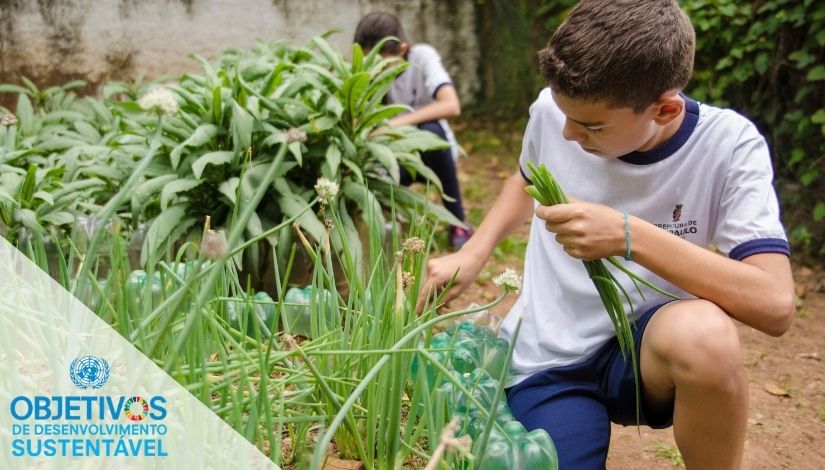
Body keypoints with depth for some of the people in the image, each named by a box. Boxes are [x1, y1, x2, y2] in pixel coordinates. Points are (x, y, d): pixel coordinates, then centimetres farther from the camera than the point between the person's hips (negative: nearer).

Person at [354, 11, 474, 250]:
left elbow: (451, 106, -34)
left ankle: (458, 222, -18)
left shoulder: (422, 56, -19)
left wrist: (396, 123, -40)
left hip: (429, 149, -2)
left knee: (430, 131, -36)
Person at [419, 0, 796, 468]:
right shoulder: (552, 111, -7)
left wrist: (629, 236, -33)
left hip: (648, 354, -2)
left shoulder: (728, 146, -16)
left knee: (701, 333, -37)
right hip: (546, 360, 2)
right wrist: (471, 256, 2)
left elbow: (774, 304, -26)